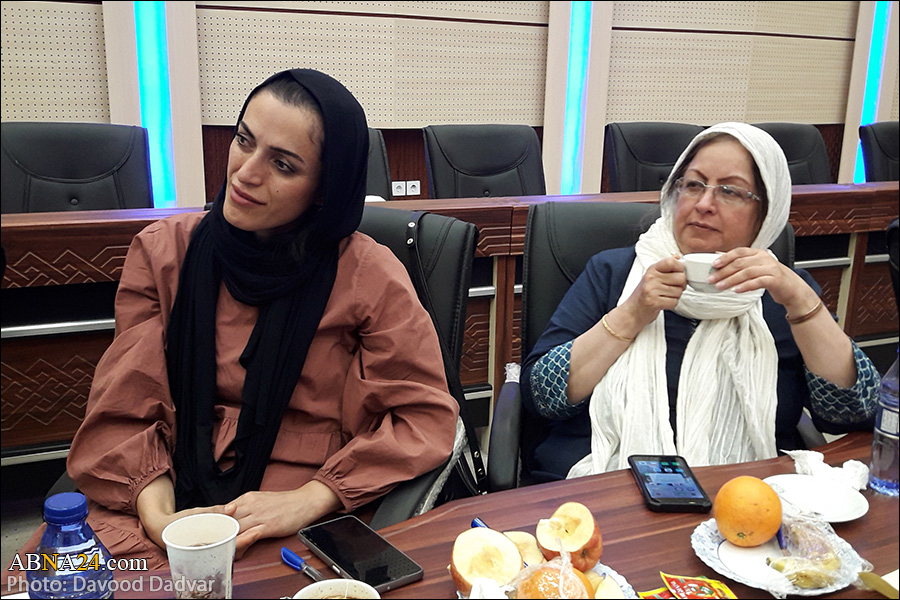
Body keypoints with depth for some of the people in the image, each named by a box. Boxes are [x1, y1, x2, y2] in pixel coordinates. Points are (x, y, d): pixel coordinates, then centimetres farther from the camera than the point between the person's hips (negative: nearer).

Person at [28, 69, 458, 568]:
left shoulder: (368, 277, -3)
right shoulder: (162, 252, 6)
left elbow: (427, 416, -5)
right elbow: (124, 414, 4)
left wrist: (306, 500, -15)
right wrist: (157, 515, -15)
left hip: (304, 523, -2)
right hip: (172, 501, 3)